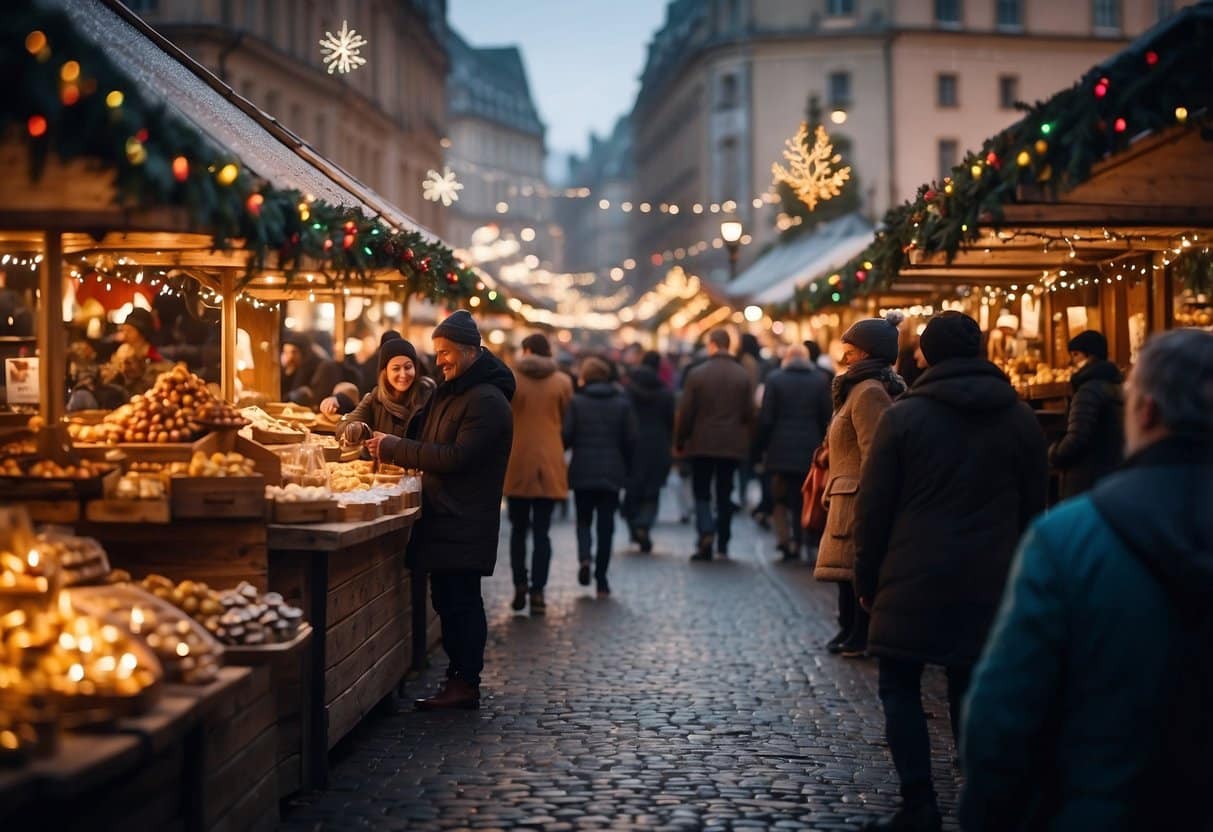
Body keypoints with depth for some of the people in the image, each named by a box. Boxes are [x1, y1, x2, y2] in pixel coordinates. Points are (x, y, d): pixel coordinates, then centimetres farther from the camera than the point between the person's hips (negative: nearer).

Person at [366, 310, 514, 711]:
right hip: (446, 516, 10)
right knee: (449, 599, 12)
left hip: (465, 523, -10)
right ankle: (460, 678, 18)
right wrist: (389, 447, 6)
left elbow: (458, 457, -22)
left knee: (459, 601, -8)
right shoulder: (450, 391, 17)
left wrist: (397, 449, -17)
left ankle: (465, 684, -3)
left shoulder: (486, 401, -15)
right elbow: (433, 445, 23)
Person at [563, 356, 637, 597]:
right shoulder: (622, 404, 2)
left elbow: (566, 435, -10)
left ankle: (584, 557, -14)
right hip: (612, 473, 1)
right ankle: (601, 580, 6)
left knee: (584, 520, 14)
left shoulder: (576, 402, -4)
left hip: (582, 472, -1)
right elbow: (630, 440, 2)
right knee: (606, 524, 6)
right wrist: (626, 468, 13)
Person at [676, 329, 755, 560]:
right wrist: (745, 441, 15)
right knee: (725, 494, 12)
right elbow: (750, 413, 1)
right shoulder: (743, 375, -1)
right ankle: (722, 544, 17)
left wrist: (679, 441, 4)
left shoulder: (697, 374, -8)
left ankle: (706, 532, -16)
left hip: (702, 444, -2)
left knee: (701, 492, 7)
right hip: (733, 445, 2)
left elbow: (686, 412, -6)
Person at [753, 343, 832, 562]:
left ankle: (783, 538, 2)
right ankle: (797, 542, 8)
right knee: (802, 498, 8)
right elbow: (827, 418, 0)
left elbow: (765, 418, -6)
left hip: (780, 451, -1)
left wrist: (759, 447, 2)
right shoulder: (821, 380, 1)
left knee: (779, 497, 11)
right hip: (810, 451, 1)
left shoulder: (774, 379, -4)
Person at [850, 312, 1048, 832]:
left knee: (900, 688, 6)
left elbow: (873, 507, -5)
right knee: (971, 692, 10)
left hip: (913, 579, -3)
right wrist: (1015, 572, 20)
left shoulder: (903, 416, -5)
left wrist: (867, 578, 5)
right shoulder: (1020, 419, 7)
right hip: (989, 583, 4)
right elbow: (1033, 508, 12)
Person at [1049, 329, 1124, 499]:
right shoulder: (1116, 386, 17)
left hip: (1087, 483, -10)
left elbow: (1076, 439, -21)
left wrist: (1054, 454, -3)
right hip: (1114, 477, 10)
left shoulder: (1090, 389, -13)